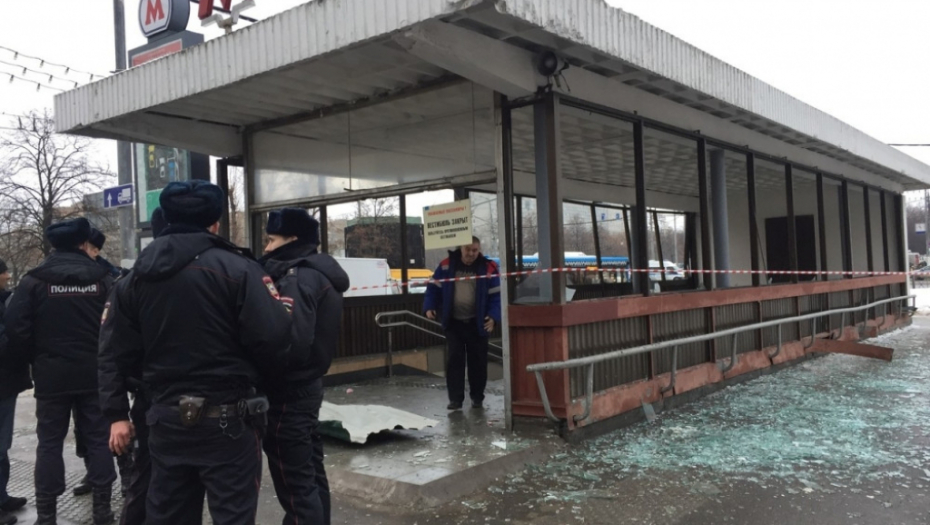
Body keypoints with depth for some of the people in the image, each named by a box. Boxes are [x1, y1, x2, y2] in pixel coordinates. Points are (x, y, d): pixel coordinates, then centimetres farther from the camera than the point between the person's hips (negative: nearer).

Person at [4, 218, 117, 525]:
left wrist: (31, 361, 7)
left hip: (51, 375, 0)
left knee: (50, 443, 8)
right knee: (98, 438, 8)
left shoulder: (34, 281, -3)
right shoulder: (102, 279, -1)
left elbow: (16, 328, -8)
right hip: (94, 373, 1)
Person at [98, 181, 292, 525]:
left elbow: (114, 352, 8)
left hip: (167, 418, 5)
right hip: (227, 419, -5)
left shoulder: (136, 277, 7)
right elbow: (272, 337, -17)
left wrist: (116, 413, 13)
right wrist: (272, 378, 3)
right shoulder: (236, 268, -12)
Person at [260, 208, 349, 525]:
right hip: (306, 385, 10)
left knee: (295, 485, -2)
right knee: (312, 473, 19)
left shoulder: (297, 278, -17)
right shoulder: (319, 273, 12)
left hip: (289, 393, -10)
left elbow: (294, 342, -28)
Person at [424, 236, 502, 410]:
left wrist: (493, 316, -20)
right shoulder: (446, 266, -1)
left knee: (478, 360, 7)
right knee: (455, 359, 0)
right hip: (453, 322, 1)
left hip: (477, 323, -1)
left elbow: (496, 296, -7)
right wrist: (429, 307, -7)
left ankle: (477, 397, 21)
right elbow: (434, 288, 6)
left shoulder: (488, 268, -5)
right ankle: (455, 398, 5)